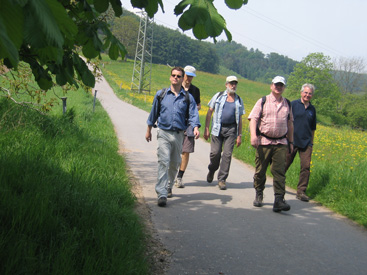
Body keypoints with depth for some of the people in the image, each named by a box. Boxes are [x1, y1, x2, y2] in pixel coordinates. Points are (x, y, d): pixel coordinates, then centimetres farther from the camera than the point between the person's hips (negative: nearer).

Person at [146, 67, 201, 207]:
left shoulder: (188, 97, 5)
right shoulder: (161, 94, 5)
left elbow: (193, 115, -2)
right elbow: (154, 113, 15)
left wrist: (196, 128, -21)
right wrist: (148, 130, 19)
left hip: (179, 135, 2)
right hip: (164, 133, -2)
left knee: (174, 164, 14)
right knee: (163, 161, -16)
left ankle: (169, 187, 36)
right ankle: (162, 194, -20)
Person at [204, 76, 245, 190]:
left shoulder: (239, 100, 12)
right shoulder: (218, 96, 7)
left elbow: (240, 119, 13)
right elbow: (209, 113, 7)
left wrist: (239, 136, 8)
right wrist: (206, 129, 0)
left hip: (231, 130, 1)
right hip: (217, 128, -1)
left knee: (227, 154, -5)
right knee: (215, 153, -5)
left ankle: (222, 180, 4)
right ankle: (212, 170, 27)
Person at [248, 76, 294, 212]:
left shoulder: (287, 104, 14)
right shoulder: (263, 101, 3)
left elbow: (290, 124, 23)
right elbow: (253, 119, -6)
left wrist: (291, 141, 23)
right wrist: (253, 135, -21)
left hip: (281, 143, 2)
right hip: (264, 142, -2)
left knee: (279, 171, -7)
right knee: (260, 171, 6)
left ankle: (279, 200, -10)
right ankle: (259, 195, 25)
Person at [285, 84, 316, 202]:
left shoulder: (312, 109, 13)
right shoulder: (293, 104, 0)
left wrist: (311, 142, 21)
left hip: (306, 142, 3)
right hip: (292, 141, -3)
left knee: (306, 166, -6)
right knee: (285, 164, 5)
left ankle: (301, 191, 1)